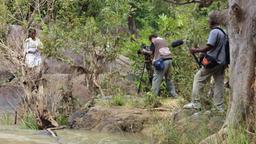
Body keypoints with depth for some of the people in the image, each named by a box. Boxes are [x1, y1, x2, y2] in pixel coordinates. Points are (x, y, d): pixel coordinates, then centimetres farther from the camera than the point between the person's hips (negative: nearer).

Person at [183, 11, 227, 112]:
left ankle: (195, 103, -3)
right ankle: (219, 107, 6)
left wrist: (196, 50, -13)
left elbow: (209, 47, -20)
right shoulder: (224, 32, 12)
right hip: (222, 62, 8)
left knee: (198, 79, 1)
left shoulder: (214, 32, -13)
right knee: (219, 83, 8)